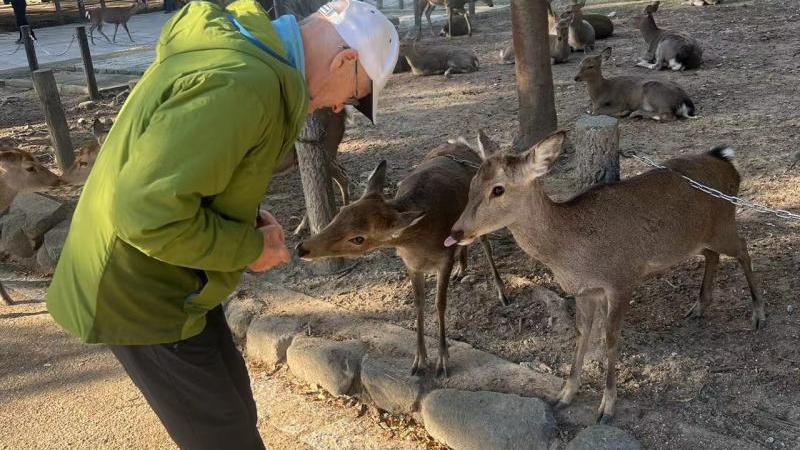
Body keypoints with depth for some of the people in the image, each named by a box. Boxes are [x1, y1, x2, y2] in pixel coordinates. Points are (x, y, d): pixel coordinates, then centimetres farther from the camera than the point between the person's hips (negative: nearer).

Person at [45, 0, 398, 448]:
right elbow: (147, 209, -33)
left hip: (169, 277, 9)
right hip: (141, 291, -9)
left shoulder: (236, 44, 2)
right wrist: (250, 247, -19)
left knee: (233, 405, 23)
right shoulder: (242, 84, -30)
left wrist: (249, 217, 2)